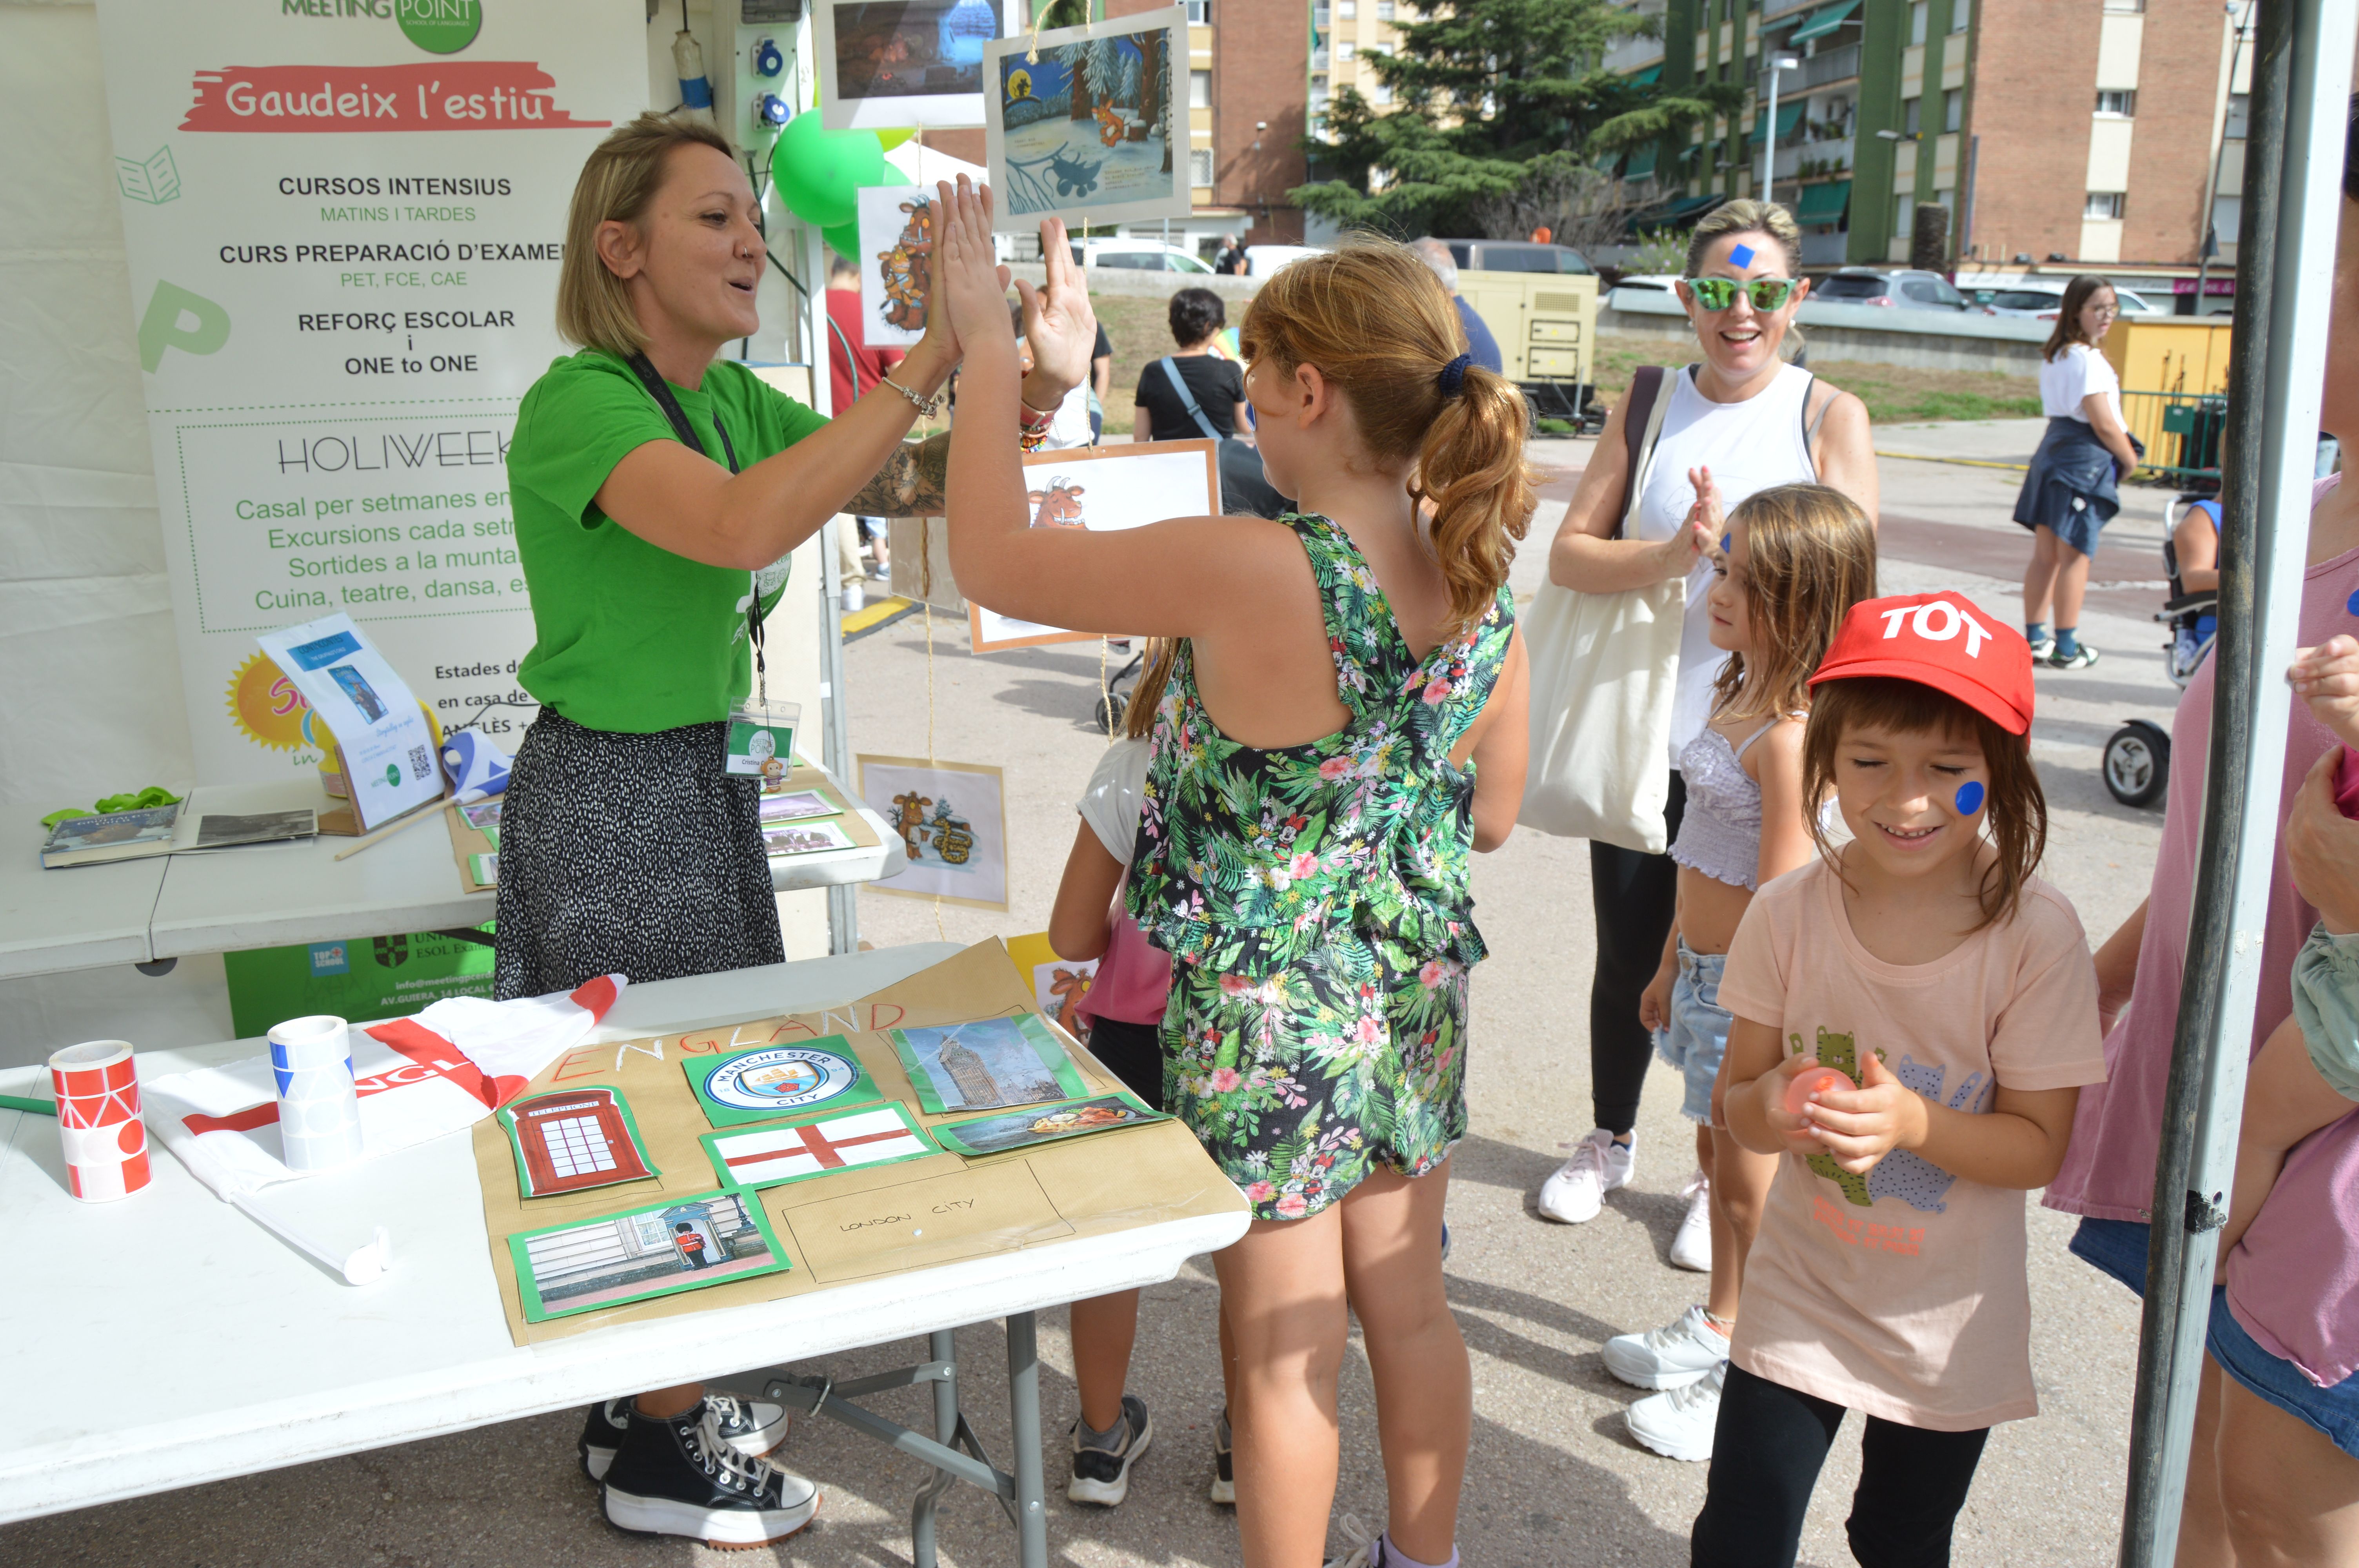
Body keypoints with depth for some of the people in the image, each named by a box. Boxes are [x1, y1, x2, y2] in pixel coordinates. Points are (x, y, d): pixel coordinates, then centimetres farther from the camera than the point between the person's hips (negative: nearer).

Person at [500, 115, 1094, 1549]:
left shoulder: (734, 399, 7)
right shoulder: (580, 406, -20)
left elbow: (917, 486, 4)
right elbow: (745, 524, -39)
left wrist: (1034, 387, -14)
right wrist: (931, 361, -36)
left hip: (705, 776, 9)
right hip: (610, 794, -9)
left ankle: (650, 1399, 36)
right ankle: (660, 1457, 23)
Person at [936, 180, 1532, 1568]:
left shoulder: (1248, 573, -27)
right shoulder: (1483, 585, -5)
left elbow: (994, 561, -16)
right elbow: (1492, 818, 6)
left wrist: (988, 351, -6)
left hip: (1267, 1017, -7)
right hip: (1419, 999, 7)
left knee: (1284, 1353, 12)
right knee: (1411, 1308, 23)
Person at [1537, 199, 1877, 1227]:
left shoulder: (1829, 417, -1)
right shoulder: (1646, 407, 4)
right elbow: (1568, 554, -4)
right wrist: (1670, 555, -22)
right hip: (1644, 733, 2)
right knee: (1627, 958, 14)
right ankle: (1610, 1139, 38)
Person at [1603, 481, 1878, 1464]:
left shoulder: (1792, 733, -24)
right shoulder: (1739, 693, 6)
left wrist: (1747, 1041, -21)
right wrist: (1672, 965, 19)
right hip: (1707, 970, 9)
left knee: (1750, 1190, 6)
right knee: (1716, 1160, 22)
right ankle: (1716, 1330, 41)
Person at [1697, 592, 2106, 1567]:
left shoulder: (2036, 936, -19)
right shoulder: (1789, 913, -13)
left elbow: (2039, 1147, -13)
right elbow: (1738, 1100, -5)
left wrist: (1914, 1122, -31)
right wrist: (1771, 1110, -27)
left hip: (1949, 1333, -1)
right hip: (1798, 1301, 1)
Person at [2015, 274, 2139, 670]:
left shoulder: (2053, 356, 12)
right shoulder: (2087, 359, -16)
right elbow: (2104, 424, -18)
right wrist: (2129, 459, -2)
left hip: (2053, 450, 9)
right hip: (2085, 458, -9)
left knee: (2045, 554, 12)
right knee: (2075, 556, -2)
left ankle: (2035, 638, 18)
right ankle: (2066, 648, 4)